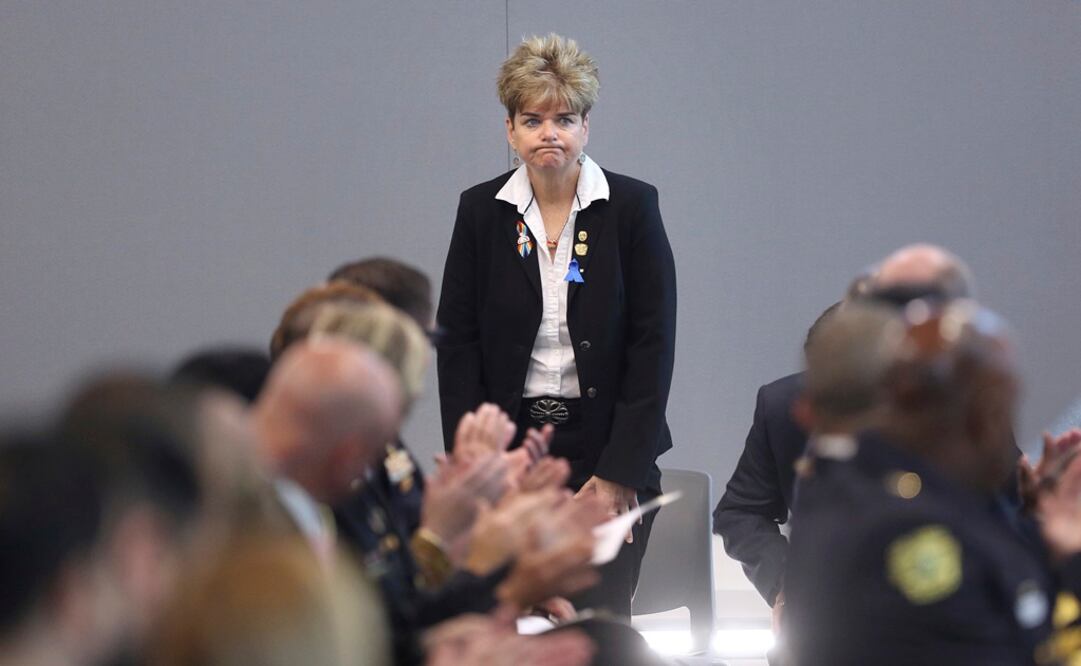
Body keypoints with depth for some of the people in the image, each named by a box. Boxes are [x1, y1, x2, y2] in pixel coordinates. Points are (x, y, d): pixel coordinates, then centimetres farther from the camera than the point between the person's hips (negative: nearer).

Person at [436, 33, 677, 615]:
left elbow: (654, 343, -3)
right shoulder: (481, 211, 4)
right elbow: (456, 343, 5)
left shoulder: (631, 207, -1)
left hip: (608, 452, -1)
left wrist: (621, 470, -8)